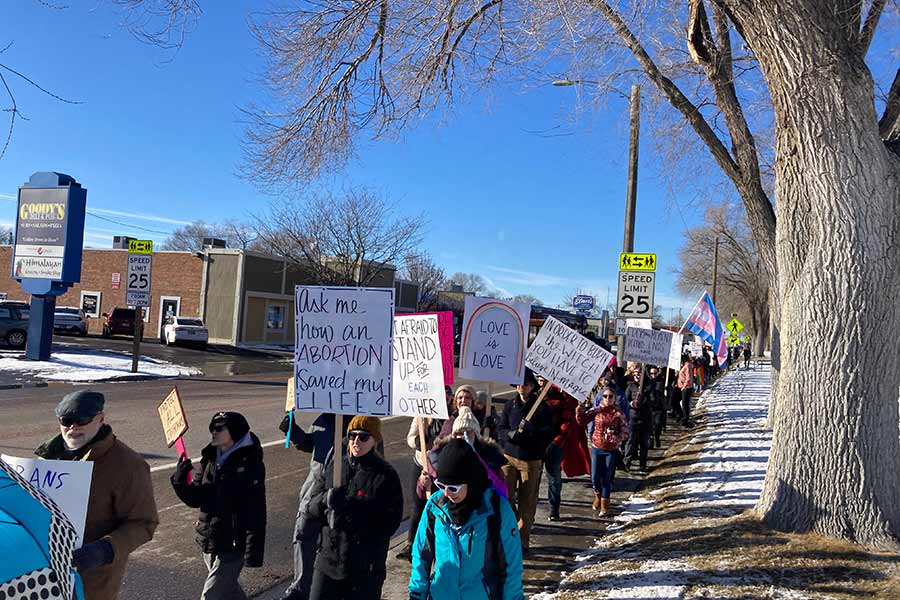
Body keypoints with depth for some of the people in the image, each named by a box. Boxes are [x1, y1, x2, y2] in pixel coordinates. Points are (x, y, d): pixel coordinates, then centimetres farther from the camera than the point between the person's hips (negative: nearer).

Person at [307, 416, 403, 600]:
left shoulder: (385, 475, -9)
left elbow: (390, 523, -14)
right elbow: (313, 506, 6)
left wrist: (352, 508, -21)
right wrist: (326, 499, -17)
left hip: (365, 566, -4)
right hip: (328, 556, 4)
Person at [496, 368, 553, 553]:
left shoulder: (542, 407, -4)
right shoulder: (510, 405, 6)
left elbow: (548, 435, -7)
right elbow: (500, 429, 5)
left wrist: (530, 431, -23)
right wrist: (510, 434, -16)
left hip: (532, 460, -2)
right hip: (509, 456, 2)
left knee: (527, 502, 6)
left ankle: (522, 540, 19)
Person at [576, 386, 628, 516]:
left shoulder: (618, 414, -5)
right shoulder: (596, 410, -2)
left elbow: (625, 432, -5)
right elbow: (582, 420, -8)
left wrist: (616, 437, -24)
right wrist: (579, 411, -27)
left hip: (612, 450, -1)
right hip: (596, 448, 1)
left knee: (607, 479, 6)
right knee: (594, 477, 4)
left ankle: (604, 505, 23)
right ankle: (598, 495, 36)